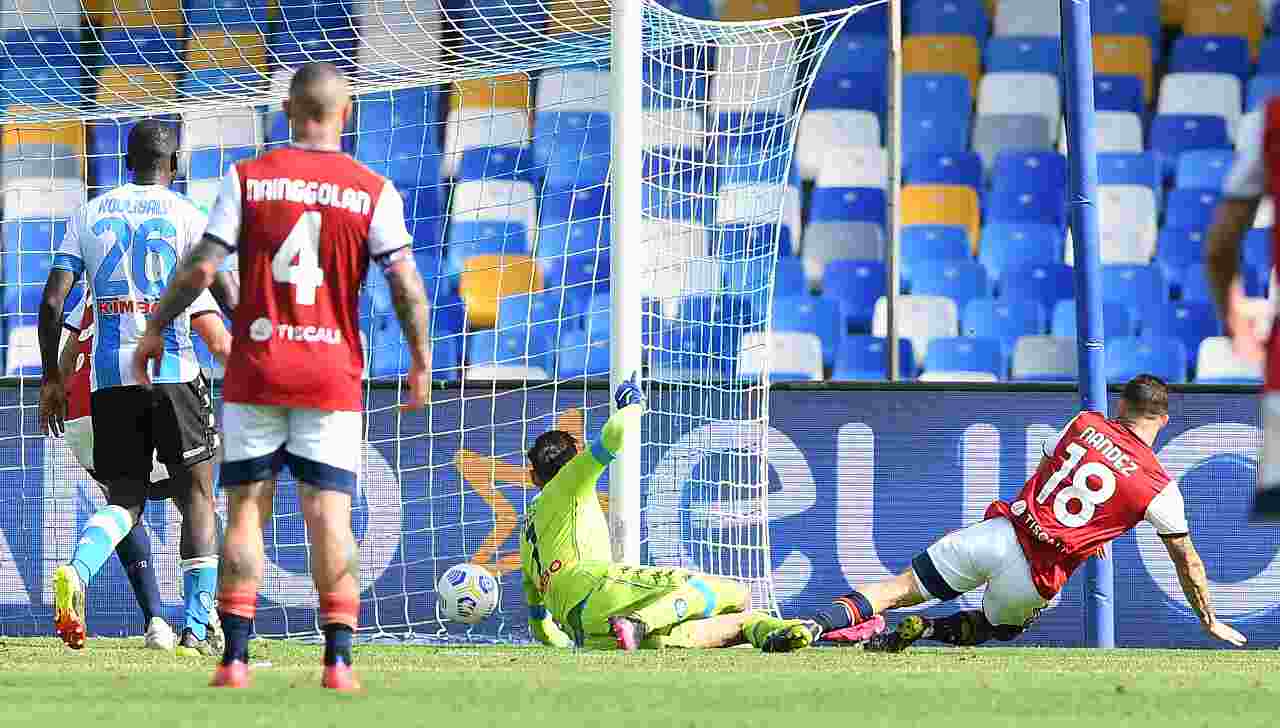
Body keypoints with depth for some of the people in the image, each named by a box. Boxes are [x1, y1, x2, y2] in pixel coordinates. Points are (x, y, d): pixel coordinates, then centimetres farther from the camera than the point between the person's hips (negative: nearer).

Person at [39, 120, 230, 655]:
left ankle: (77, 571, -21)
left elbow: (52, 302, 4)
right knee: (197, 495, 7)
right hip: (173, 369, -3)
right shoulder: (186, 216, 2)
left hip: (108, 375, 3)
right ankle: (198, 626, 0)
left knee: (126, 498, 10)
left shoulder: (89, 214, 11)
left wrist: (51, 377, 11)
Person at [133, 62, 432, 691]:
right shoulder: (374, 192, -1)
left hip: (255, 372, 0)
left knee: (245, 508, 5)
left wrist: (155, 329, 7)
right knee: (329, 514, 1)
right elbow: (404, 282, -6)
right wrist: (420, 359, 5)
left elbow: (202, 267, -5)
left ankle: (234, 657, 0)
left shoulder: (247, 179, -2)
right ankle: (338, 658, -5)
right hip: (334, 376, 0)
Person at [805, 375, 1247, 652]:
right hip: (1037, 576, -2)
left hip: (1001, 531, 2)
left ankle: (818, 625, -18)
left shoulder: (1085, 424, 8)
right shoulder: (1159, 487, -1)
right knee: (999, 626, 27)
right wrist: (1209, 620, 24)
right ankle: (924, 630, 1)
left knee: (903, 587, 3)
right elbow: (1186, 560, 10)